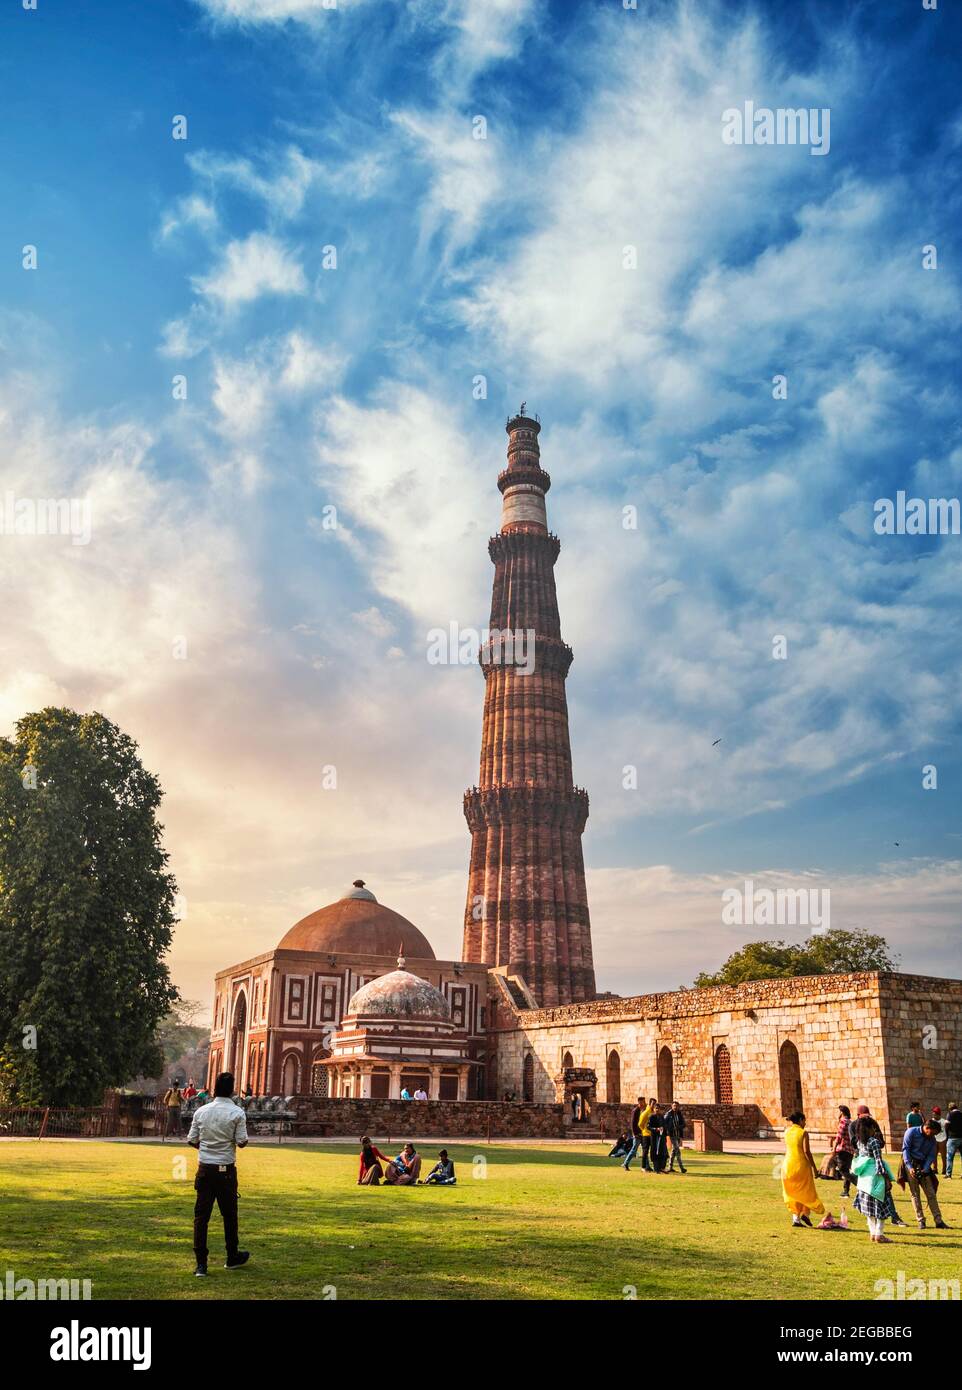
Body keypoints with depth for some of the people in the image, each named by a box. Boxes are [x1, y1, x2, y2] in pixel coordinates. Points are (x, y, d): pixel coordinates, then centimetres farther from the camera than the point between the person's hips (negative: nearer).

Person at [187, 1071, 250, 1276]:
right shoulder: (237, 1113, -10)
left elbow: (191, 1140, 3)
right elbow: (242, 1142, -10)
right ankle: (232, 1258, 27)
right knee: (229, 1215, 13)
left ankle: (201, 1264, 1)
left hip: (205, 1169, 2)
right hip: (226, 1170, -2)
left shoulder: (201, 1111, 0)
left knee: (201, 1216, 4)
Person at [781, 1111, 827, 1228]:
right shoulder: (803, 1133, -8)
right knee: (806, 1190, 14)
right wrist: (814, 1167, -10)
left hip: (788, 1164, 5)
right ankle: (805, 1213, 0)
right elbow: (806, 1151, -15)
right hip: (801, 1165, -5)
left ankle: (795, 1218, 9)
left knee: (793, 1192, 14)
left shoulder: (787, 1132, 7)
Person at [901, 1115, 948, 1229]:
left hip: (923, 1166, 4)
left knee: (931, 1193, 1)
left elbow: (931, 1155, 4)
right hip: (911, 1164, -4)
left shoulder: (932, 1138, 5)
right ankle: (921, 1221, 4)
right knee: (915, 1194, -2)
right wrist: (910, 1167, -19)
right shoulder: (911, 1132, -9)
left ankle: (938, 1221, 4)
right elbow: (905, 1149, -12)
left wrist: (925, 1169, -11)